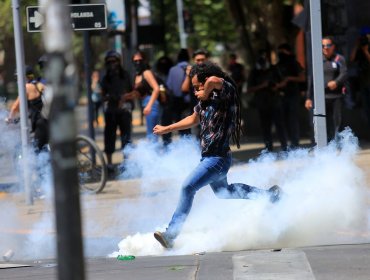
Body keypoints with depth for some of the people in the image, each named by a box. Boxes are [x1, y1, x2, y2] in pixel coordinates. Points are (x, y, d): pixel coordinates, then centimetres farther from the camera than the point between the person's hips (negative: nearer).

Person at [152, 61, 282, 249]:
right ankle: (267, 195, 35)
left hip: (218, 158, -10)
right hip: (209, 156, 10)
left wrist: (205, 93, -23)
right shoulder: (205, 101, 7)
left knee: (188, 188, -17)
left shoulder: (225, 92, -18)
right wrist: (167, 129, 32)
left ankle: (171, 234, -16)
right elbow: (193, 119, 26)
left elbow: (214, 80, -42)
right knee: (222, 192, 28)